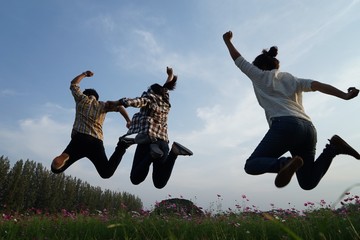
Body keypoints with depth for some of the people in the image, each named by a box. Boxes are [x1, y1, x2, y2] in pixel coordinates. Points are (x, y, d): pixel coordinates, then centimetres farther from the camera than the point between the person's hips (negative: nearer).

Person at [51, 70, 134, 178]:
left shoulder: (82, 99, 19)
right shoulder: (103, 105, 21)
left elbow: (73, 84, 36)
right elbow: (118, 105, 5)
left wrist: (84, 74, 48)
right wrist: (128, 120, 3)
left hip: (80, 138, -1)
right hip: (97, 143, 2)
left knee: (56, 167, 1)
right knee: (106, 173, 3)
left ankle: (64, 158, -32)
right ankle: (121, 147, -16)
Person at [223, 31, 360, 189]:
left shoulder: (262, 76, 15)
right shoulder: (292, 80, 29)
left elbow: (238, 59, 24)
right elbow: (317, 85, 13)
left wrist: (227, 40, 36)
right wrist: (344, 95, 2)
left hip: (285, 125, -7)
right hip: (308, 128, 7)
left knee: (251, 165, -4)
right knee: (308, 183, 13)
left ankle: (285, 163, -30)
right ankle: (333, 148, -5)